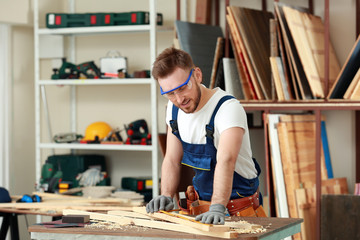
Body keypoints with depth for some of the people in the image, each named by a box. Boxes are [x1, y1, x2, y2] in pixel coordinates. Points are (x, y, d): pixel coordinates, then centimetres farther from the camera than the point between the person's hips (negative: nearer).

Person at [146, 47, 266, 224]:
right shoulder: (174, 109, 2)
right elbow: (172, 160, 7)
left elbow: (226, 160, -35)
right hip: (201, 205, 6)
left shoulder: (228, 108, -21)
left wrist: (217, 208, -47)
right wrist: (166, 196, -9)